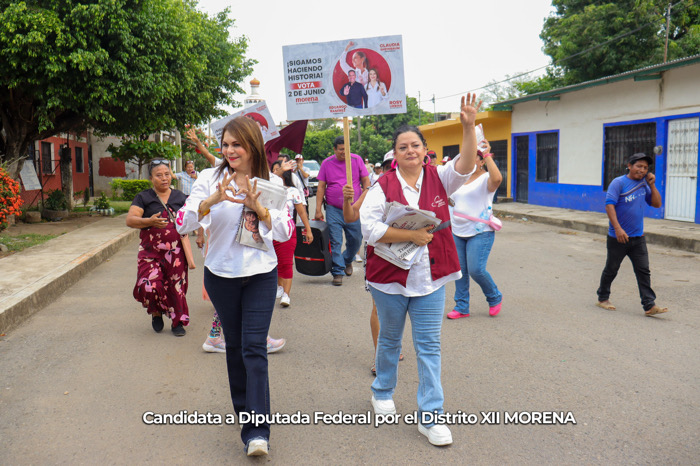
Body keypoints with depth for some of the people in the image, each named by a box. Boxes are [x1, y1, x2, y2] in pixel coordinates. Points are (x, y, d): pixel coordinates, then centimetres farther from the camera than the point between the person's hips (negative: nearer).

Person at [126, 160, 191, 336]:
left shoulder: (180, 197, 12)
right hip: (151, 252, -1)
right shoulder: (143, 197, 4)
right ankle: (156, 312, 16)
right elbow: (130, 220, -6)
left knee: (176, 286, 1)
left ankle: (178, 321, 20)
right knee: (149, 285, -15)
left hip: (175, 251, 2)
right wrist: (149, 221, -24)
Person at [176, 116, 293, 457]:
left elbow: (285, 232, -5)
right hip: (221, 275, 1)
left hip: (261, 275, -1)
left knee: (254, 347, -9)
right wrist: (212, 200, -27)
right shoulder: (210, 178, -4)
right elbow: (183, 223, -12)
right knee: (234, 345, 14)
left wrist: (258, 207, -19)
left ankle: (256, 431, -8)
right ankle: (243, 409, 35)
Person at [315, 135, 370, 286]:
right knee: (335, 242, -4)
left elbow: (365, 181, 7)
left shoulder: (357, 160, 3)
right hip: (333, 209, -1)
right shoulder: (326, 163, 3)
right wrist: (318, 210, -1)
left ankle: (347, 261, 35)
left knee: (356, 239, 7)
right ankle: (338, 272, 5)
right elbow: (321, 187, 4)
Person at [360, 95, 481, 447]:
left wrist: (468, 127, -26)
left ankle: (430, 416, 9)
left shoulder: (438, 179, 3)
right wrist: (411, 235, -18)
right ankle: (382, 393, 41)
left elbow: (465, 165, -14)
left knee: (429, 345, 3)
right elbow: (369, 227, -16)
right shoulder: (383, 186, -6)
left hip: (431, 278, 2)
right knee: (390, 339, 17)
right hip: (390, 276, -1)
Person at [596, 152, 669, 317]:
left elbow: (657, 204, 11)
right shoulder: (619, 183, -9)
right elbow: (609, 205, -17)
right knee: (611, 270, 8)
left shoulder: (644, 184, 10)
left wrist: (652, 185, -2)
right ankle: (602, 298, 24)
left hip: (638, 237, 5)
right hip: (618, 238, -5)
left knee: (643, 271, 0)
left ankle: (649, 305, 1)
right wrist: (618, 228, -24)